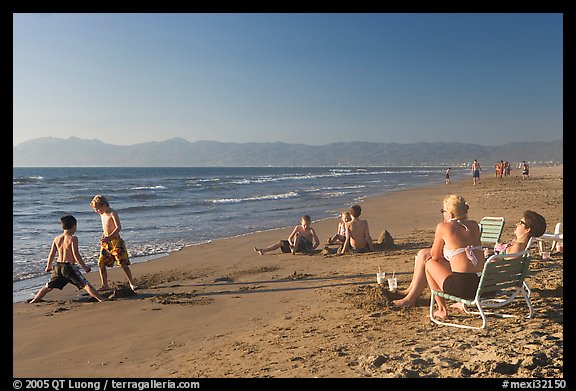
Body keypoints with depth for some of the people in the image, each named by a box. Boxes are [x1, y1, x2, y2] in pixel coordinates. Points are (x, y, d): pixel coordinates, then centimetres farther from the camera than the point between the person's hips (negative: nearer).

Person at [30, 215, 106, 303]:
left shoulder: (57, 239, 9)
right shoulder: (73, 238, -9)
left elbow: (52, 254, 14)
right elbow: (76, 255, -14)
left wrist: (48, 266, 29)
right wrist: (84, 267, -8)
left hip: (58, 266, 6)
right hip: (69, 266, -6)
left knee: (48, 287, 23)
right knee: (85, 284, -7)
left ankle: (33, 301, 28)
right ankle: (100, 299, -15)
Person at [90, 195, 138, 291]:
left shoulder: (113, 213, -13)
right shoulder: (102, 214, 12)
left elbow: (118, 227, -22)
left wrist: (109, 237, -30)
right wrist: (103, 237, 11)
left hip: (115, 241, -8)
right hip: (106, 242, 8)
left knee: (122, 263, -8)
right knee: (101, 263, 5)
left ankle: (132, 283, 1)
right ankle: (105, 285, 14)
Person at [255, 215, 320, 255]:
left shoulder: (311, 230, -8)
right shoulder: (298, 228, 2)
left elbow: (317, 242, -13)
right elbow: (289, 238, 2)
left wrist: (312, 249, -27)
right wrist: (291, 244, -20)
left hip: (307, 246, -5)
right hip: (299, 245, 5)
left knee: (297, 234, -28)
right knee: (281, 243, -6)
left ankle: (294, 249, -48)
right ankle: (263, 251, -13)